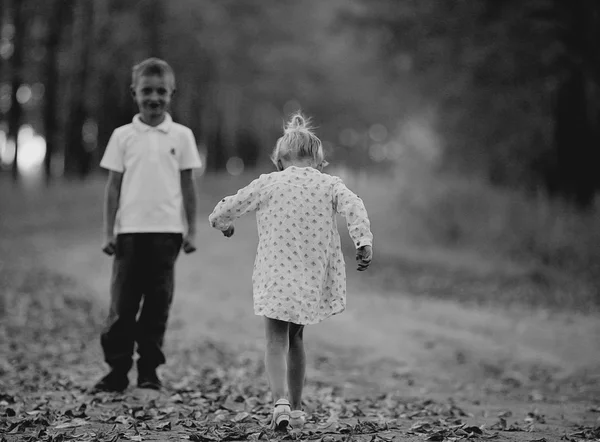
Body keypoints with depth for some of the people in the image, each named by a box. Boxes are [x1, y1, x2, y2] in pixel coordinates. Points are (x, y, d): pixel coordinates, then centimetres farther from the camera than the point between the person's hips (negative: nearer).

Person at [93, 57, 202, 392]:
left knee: (158, 302, 4)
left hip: (167, 230, 0)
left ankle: (150, 369, 14)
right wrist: (109, 231, 1)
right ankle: (118, 370, 7)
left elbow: (188, 185, 6)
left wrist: (192, 230, 2)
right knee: (123, 302, 0)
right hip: (130, 230, 0)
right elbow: (114, 185, 6)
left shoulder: (181, 136, 4)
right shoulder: (123, 136, 4)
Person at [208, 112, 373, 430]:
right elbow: (354, 208, -15)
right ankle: (296, 409, 24)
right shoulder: (330, 184, 3)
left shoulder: (267, 183, 0)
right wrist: (364, 242, -22)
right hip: (314, 278, 3)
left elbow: (227, 208, 5)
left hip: (275, 276, -2)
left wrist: (221, 223, 27)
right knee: (295, 338, 19)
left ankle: (280, 401, -22)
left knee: (276, 342, 1)